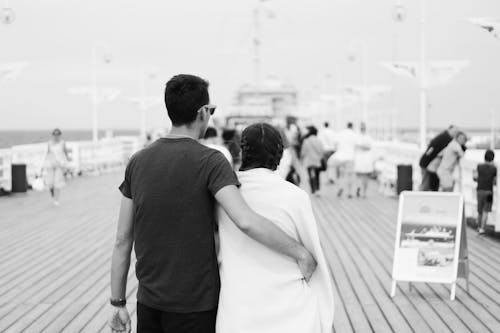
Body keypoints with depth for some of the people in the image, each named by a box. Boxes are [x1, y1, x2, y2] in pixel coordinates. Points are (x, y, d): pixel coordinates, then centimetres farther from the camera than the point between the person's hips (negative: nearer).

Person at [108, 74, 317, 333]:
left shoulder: (138, 162, 3)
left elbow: (122, 239, 5)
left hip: (149, 302, 5)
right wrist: (301, 253, -17)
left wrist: (117, 303, 12)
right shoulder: (210, 161, -13)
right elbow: (246, 221, -28)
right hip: (195, 305, -5)